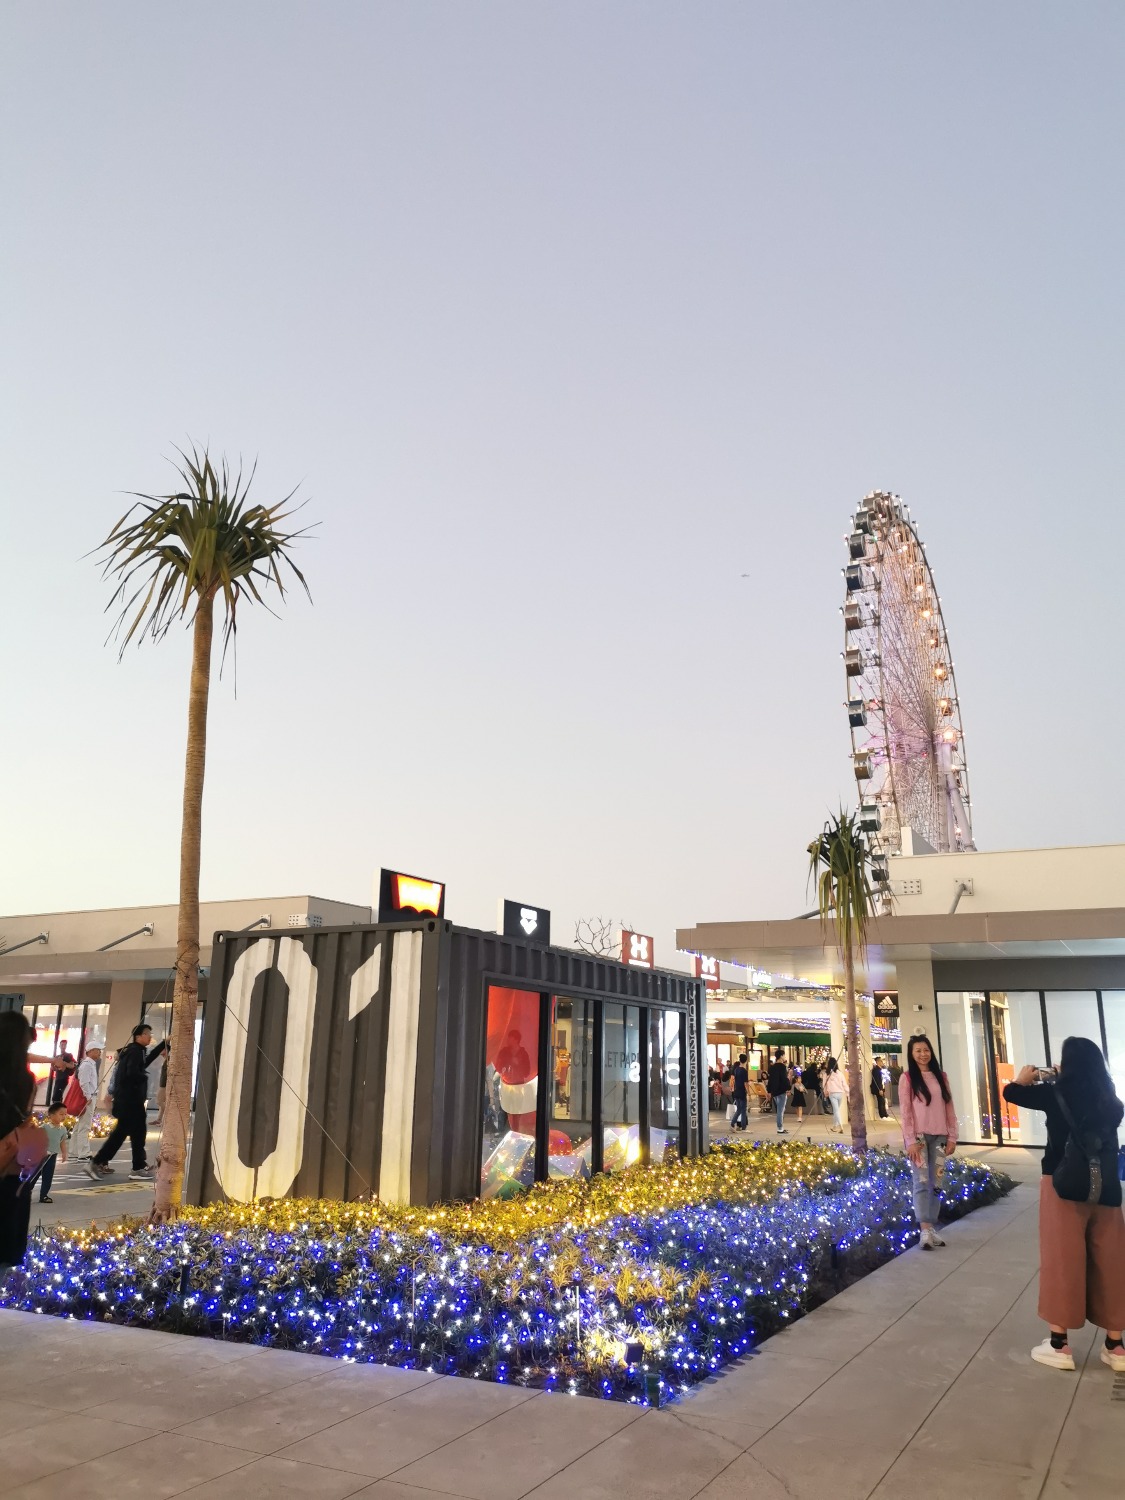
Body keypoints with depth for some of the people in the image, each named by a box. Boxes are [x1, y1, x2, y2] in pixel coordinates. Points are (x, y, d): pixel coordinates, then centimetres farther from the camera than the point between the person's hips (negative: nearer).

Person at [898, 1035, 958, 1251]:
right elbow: (905, 1111, -6)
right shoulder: (907, 1078, -2)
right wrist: (911, 1141, -12)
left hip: (939, 1136, 4)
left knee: (936, 1184, 4)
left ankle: (932, 1227, 9)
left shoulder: (941, 1077, 10)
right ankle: (925, 1230, -15)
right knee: (922, 1182, -10)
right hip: (918, 1136, -4)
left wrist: (952, 1137, 4)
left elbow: (949, 1108, 10)